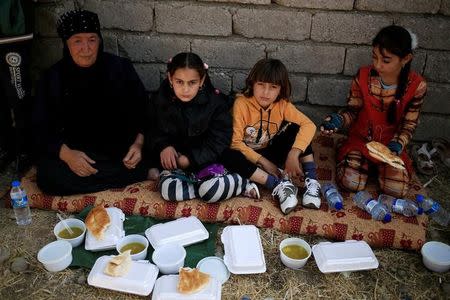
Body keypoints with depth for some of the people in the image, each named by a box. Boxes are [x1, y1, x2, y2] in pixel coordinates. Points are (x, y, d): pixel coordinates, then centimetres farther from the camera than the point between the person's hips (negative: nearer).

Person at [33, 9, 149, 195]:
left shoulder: (120, 68, -2)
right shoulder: (53, 78, -1)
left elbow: (143, 110, 2)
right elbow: (41, 128, -2)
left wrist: (138, 143, -15)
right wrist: (65, 154, -21)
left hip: (120, 148, -1)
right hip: (74, 150, 2)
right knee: (48, 177, -28)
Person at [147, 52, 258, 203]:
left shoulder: (215, 102, -13)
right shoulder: (159, 100, -5)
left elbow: (219, 141, -10)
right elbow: (154, 130, 9)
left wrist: (191, 159, -18)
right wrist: (164, 146, -13)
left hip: (205, 159, -2)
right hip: (175, 159, 3)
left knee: (212, 190, -30)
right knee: (168, 190, -26)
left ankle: (240, 183, -3)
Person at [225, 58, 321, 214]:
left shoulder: (282, 104, -11)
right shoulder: (242, 103, -19)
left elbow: (309, 125, -21)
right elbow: (235, 142, -21)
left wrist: (294, 154, -35)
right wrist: (263, 162, -25)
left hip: (272, 152, 3)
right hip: (249, 156, -2)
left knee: (295, 128, -18)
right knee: (230, 157, -35)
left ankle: (311, 181, -20)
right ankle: (278, 185, -36)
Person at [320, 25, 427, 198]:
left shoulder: (416, 86, -15)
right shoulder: (363, 76, -13)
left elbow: (408, 125, -6)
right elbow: (353, 110, -3)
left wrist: (398, 145, -25)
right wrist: (339, 119, -25)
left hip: (391, 143, 1)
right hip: (361, 139, 0)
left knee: (397, 189, -17)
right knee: (350, 182, -22)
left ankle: (379, 165, 16)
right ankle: (365, 163, 14)